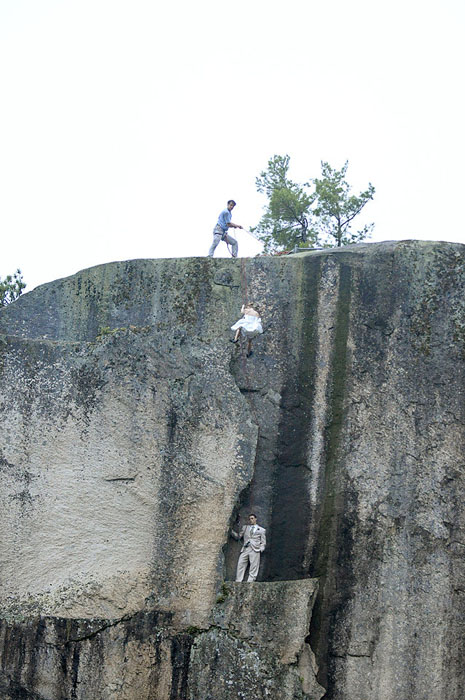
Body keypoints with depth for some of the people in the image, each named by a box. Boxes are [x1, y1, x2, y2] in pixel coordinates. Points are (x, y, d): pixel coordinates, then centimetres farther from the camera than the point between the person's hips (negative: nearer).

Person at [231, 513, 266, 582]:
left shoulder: (262, 530, 17)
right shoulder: (245, 527, 25)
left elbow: (263, 543, 13)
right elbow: (238, 536, 21)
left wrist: (260, 549, -5)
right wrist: (231, 531, 5)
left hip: (255, 550, -2)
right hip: (245, 550, 2)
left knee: (253, 568, -11)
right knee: (240, 565, -10)